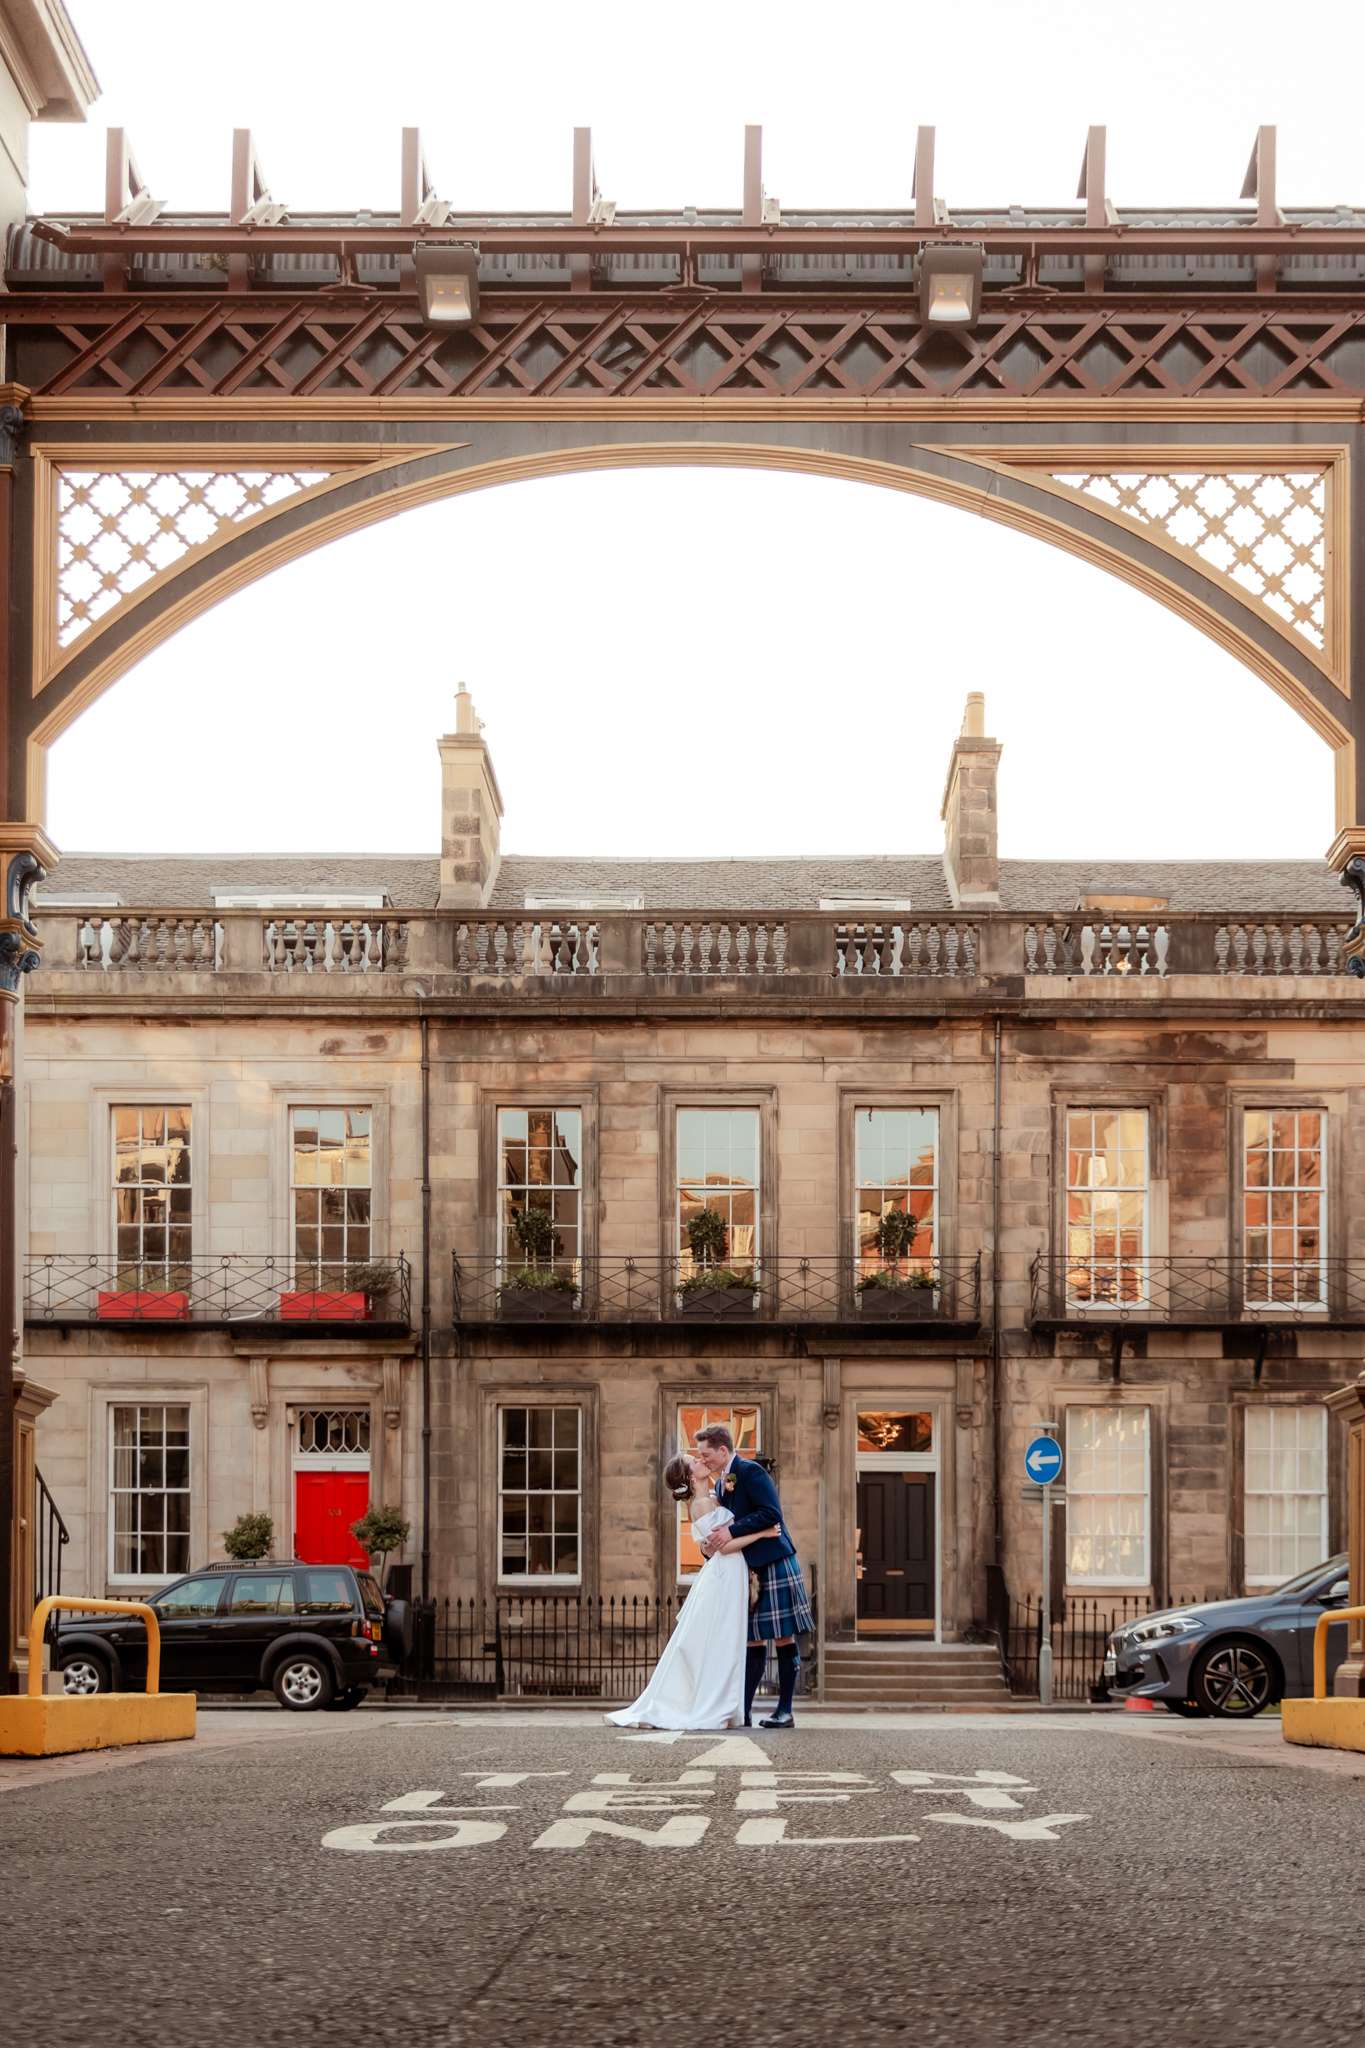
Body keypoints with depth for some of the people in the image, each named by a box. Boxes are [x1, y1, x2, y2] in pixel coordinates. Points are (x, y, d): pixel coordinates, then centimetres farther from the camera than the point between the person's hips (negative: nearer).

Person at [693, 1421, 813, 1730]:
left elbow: (771, 1513, -20)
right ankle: (743, 1710, 8)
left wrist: (732, 1532, -21)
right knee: (752, 1640, 8)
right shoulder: (721, 1483, 15)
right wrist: (713, 1543, -1)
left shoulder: (750, 1471, -11)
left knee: (783, 1638, -2)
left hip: (773, 1565, -9)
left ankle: (784, 1711, 1)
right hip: (747, 1569, 9)